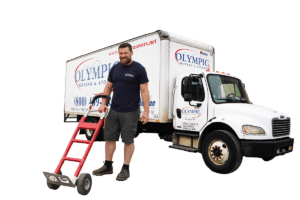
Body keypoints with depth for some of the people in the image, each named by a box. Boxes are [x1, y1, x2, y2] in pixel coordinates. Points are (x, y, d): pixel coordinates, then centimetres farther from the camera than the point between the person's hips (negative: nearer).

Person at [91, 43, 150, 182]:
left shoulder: (138, 69, -6)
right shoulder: (115, 68, 11)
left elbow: (144, 91, -9)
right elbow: (108, 87, 16)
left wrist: (146, 111, -14)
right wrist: (103, 103, 4)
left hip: (130, 112, -6)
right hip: (114, 110, 6)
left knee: (128, 140, 1)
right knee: (109, 138, 9)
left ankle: (126, 169, 13)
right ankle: (108, 166, 23)